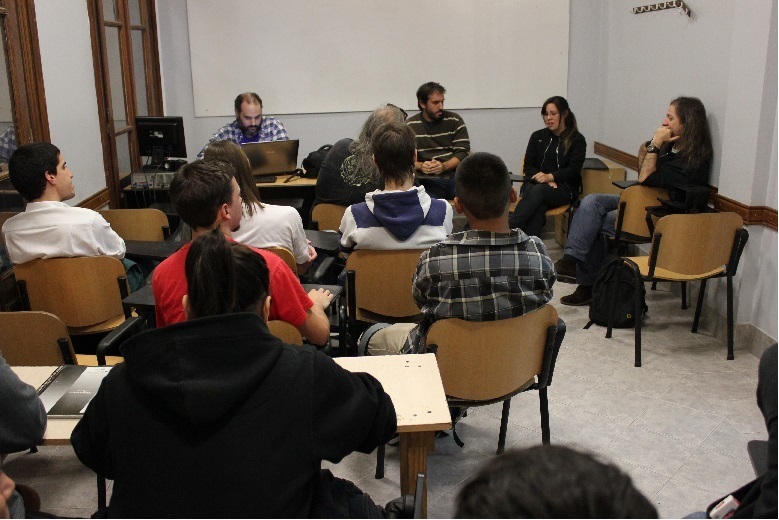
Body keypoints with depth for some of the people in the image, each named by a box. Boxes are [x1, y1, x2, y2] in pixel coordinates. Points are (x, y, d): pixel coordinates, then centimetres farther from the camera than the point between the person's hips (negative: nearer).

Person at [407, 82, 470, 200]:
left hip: (456, 176, 2)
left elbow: (463, 152, 3)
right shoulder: (410, 126, 7)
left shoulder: (455, 121, 10)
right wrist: (420, 166, -20)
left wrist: (444, 166, -16)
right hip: (428, 180, -2)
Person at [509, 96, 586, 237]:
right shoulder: (537, 136, 16)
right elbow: (528, 166, 9)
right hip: (535, 184, 2)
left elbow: (574, 170, -5)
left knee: (538, 191, -37)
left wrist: (550, 177, -23)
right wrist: (544, 180, -11)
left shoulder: (577, 140, 7)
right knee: (537, 206, -36)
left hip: (564, 189, -2)